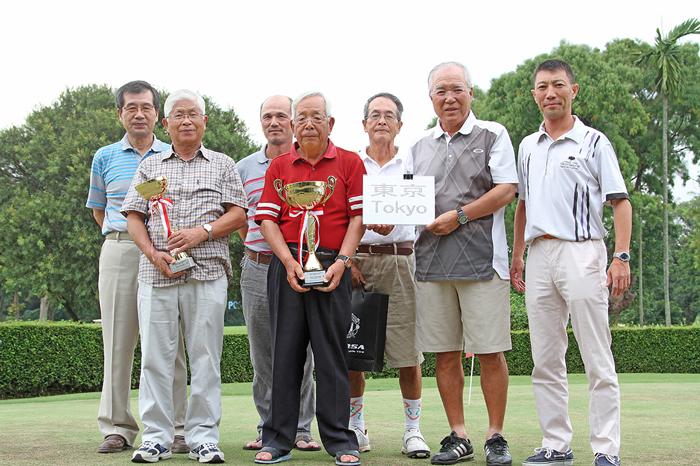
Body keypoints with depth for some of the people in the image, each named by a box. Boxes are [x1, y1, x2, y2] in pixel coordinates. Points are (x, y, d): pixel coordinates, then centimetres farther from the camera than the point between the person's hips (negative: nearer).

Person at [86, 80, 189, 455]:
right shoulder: (105, 157, 13)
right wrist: (122, 236, 10)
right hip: (118, 252, 1)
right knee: (118, 342, 0)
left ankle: (175, 428, 0)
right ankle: (116, 428, 6)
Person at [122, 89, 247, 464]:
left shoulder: (222, 165, 15)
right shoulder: (149, 166, 18)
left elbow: (238, 214, 6)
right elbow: (133, 217, 10)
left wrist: (202, 231, -11)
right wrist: (154, 254, -6)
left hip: (207, 271, -1)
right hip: (157, 273, 1)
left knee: (205, 356, -3)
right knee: (155, 355, -2)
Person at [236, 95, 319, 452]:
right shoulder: (244, 168, 11)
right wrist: (254, 250, 11)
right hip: (257, 268, 3)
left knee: (300, 353, -1)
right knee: (262, 355, 7)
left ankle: (301, 429, 7)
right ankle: (268, 427, 15)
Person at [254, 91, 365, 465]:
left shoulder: (349, 163, 7)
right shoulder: (279, 167, 11)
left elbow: (358, 218, 1)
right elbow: (267, 218, 5)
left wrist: (340, 262, -11)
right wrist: (289, 261, -8)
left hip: (332, 267, -1)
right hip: (286, 264, 2)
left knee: (332, 352, 0)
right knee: (284, 350, 3)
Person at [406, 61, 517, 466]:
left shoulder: (493, 135, 6)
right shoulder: (419, 147, 19)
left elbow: (506, 190, -4)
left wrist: (460, 216, -12)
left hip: (481, 258, -4)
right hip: (432, 262, 4)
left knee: (490, 352, -4)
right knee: (445, 353, 5)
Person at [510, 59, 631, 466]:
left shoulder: (594, 142, 1)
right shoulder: (528, 147, 17)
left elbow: (620, 202, -3)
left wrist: (622, 256, -13)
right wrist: (516, 257, 17)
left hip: (581, 252, -6)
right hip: (539, 254, 6)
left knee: (598, 360, -6)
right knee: (545, 360, 6)